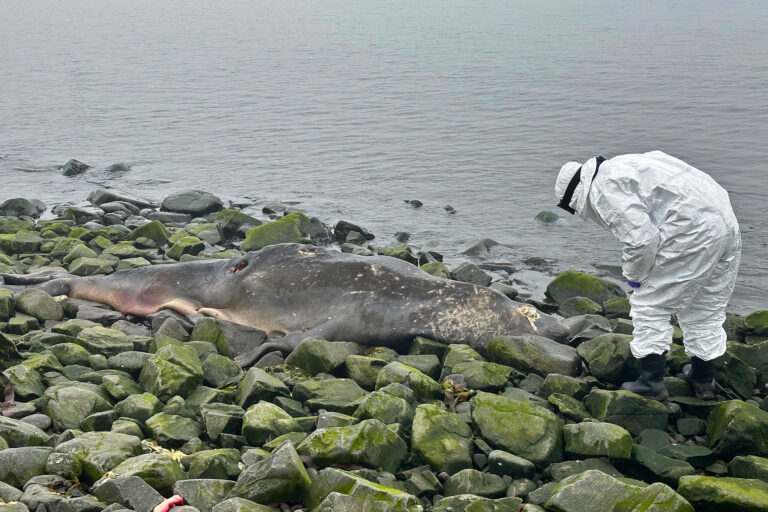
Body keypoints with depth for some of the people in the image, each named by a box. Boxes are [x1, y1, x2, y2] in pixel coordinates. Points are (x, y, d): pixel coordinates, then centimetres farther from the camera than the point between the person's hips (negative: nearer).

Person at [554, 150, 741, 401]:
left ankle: (651, 382, 7)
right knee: (707, 308, 21)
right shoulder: (620, 166, 25)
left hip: (692, 230, -10)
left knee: (650, 305, 4)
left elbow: (640, 237, -18)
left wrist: (634, 275, 0)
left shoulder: (604, 188, -7)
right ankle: (704, 380, 33)